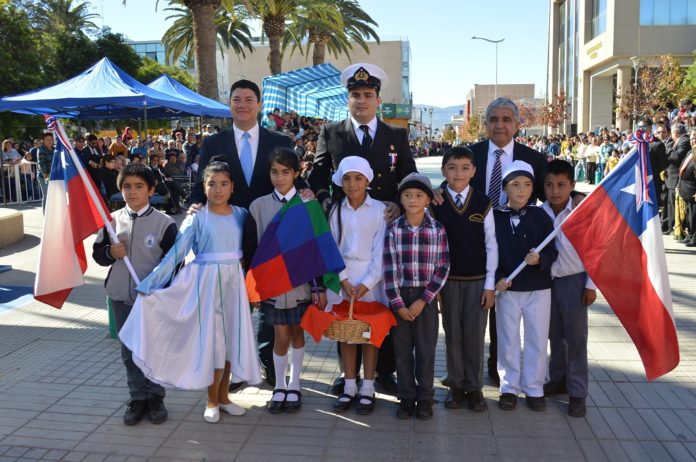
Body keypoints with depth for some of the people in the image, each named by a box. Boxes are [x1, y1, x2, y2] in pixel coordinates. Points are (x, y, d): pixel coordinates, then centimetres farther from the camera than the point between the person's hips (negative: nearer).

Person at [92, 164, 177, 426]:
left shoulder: (164, 223, -9)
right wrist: (110, 253, -11)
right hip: (121, 297, 3)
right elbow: (97, 253, 11)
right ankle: (138, 398, 24)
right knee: (129, 351, 11)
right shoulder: (112, 221, 2)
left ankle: (155, 397, 23)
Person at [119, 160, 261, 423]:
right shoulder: (197, 218, -6)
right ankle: (212, 401, 18)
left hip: (233, 282, 3)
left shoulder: (241, 215, 2)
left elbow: (250, 251, 7)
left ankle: (223, 395, 26)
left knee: (231, 337, 9)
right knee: (211, 338, 2)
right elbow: (176, 253, -10)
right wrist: (149, 284, -15)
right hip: (206, 282, -3)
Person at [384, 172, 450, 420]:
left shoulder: (437, 229, -3)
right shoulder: (393, 229, -3)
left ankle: (424, 398, 23)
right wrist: (398, 304, -9)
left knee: (426, 349, 7)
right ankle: (406, 397, 23)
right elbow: (390, 268, -5)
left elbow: (443, 268, -4)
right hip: (399, 297, 1)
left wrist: (423, 300, -10)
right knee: (402, 349, 9)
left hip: (426, 297, 0)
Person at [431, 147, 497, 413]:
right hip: (448, 279, 0)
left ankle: (474, 387, 18)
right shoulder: (435, 203, -2)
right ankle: (456, 385, 21)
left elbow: (491, 245, 0)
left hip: (477, 279, 0)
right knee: (453, 333, 7)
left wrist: (490, 284, -2)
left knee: (475, 333, 4)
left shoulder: (483, 203, -2)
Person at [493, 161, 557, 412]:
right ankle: (509, 387, 25)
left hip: (538, 288, 1)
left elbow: (552, 251, -3)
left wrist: (540, 260, -22)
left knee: (537, 340, 9)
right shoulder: (495, 217, -3)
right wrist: (497, 278, -13)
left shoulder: (540, 216, -2)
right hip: (506, 288, 0)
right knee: (508, 340, 10)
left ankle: (534, 388, 25)